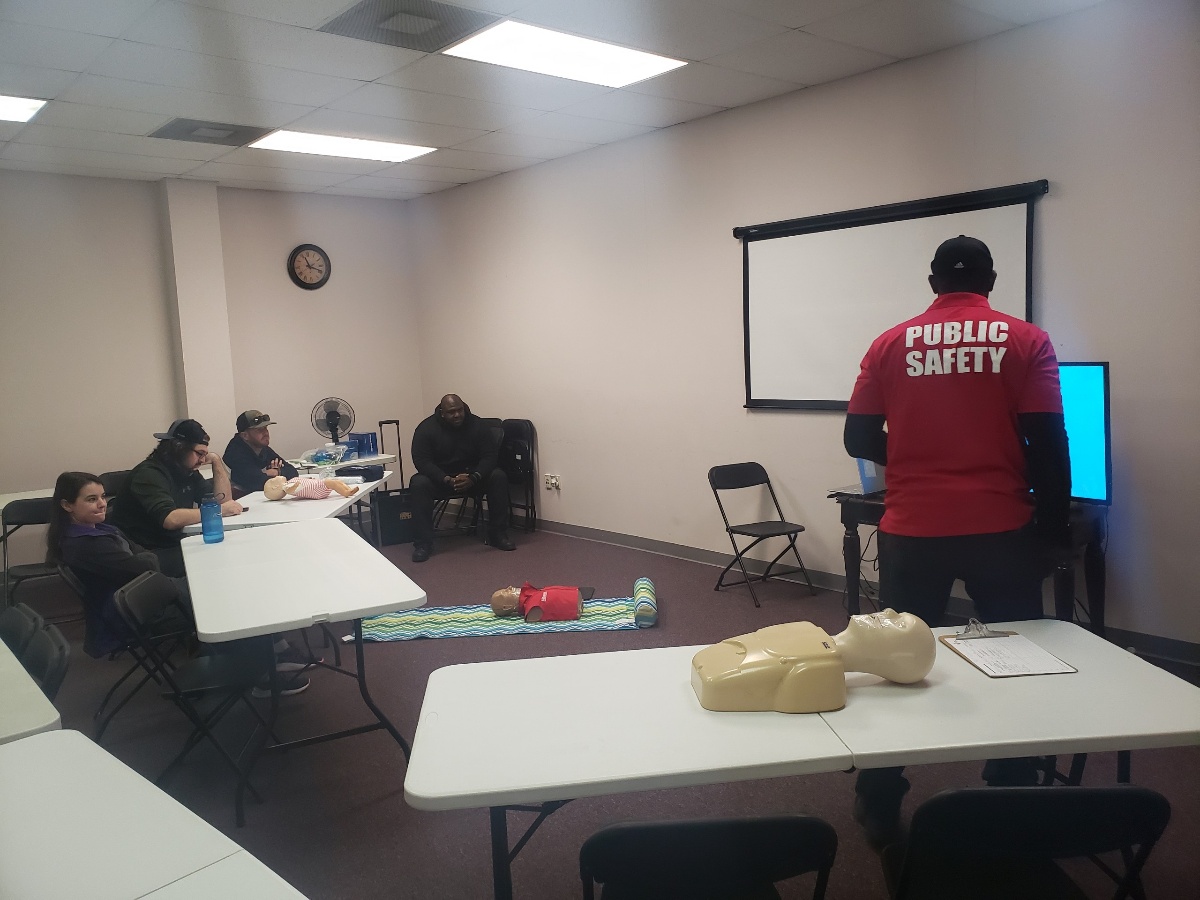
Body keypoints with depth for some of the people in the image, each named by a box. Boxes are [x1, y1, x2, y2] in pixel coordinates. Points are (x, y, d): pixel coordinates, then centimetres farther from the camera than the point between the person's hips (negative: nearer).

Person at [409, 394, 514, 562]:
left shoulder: (478, 425, -9)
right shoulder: (426, 428, -12)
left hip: (473, 478, 2)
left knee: (498, 477, -25)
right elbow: (421, 460, -18)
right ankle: (423, 543, -26)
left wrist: (474, 478, -32)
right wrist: (447, 480, -33)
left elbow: (489, 456, -12)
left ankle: (498, 535, -16)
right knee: (419, 483, -32)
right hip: (440, 479, -1)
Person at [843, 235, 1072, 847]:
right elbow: (1049, 445, -7)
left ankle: (880, 810, 21)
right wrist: (1054, 531, 2)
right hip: (1000, 529, -1)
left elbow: (859, 440, 2)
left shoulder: (891, 344, 2)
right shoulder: (1025, 341, -2)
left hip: (912, 531, 1)